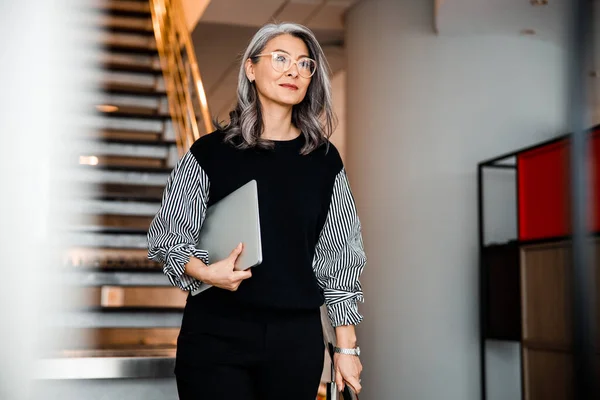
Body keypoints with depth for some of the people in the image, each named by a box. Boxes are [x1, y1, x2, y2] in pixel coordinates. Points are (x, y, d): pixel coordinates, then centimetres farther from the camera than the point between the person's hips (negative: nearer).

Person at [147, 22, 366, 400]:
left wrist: (347, 346, 5)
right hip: (216, 336, -1)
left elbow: (339, 257, 7)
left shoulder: (324, 160, 5)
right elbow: (167, 235, 3)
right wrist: (204, 271, -18)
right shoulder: (210, 152, 0)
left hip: (297, 339, 2)